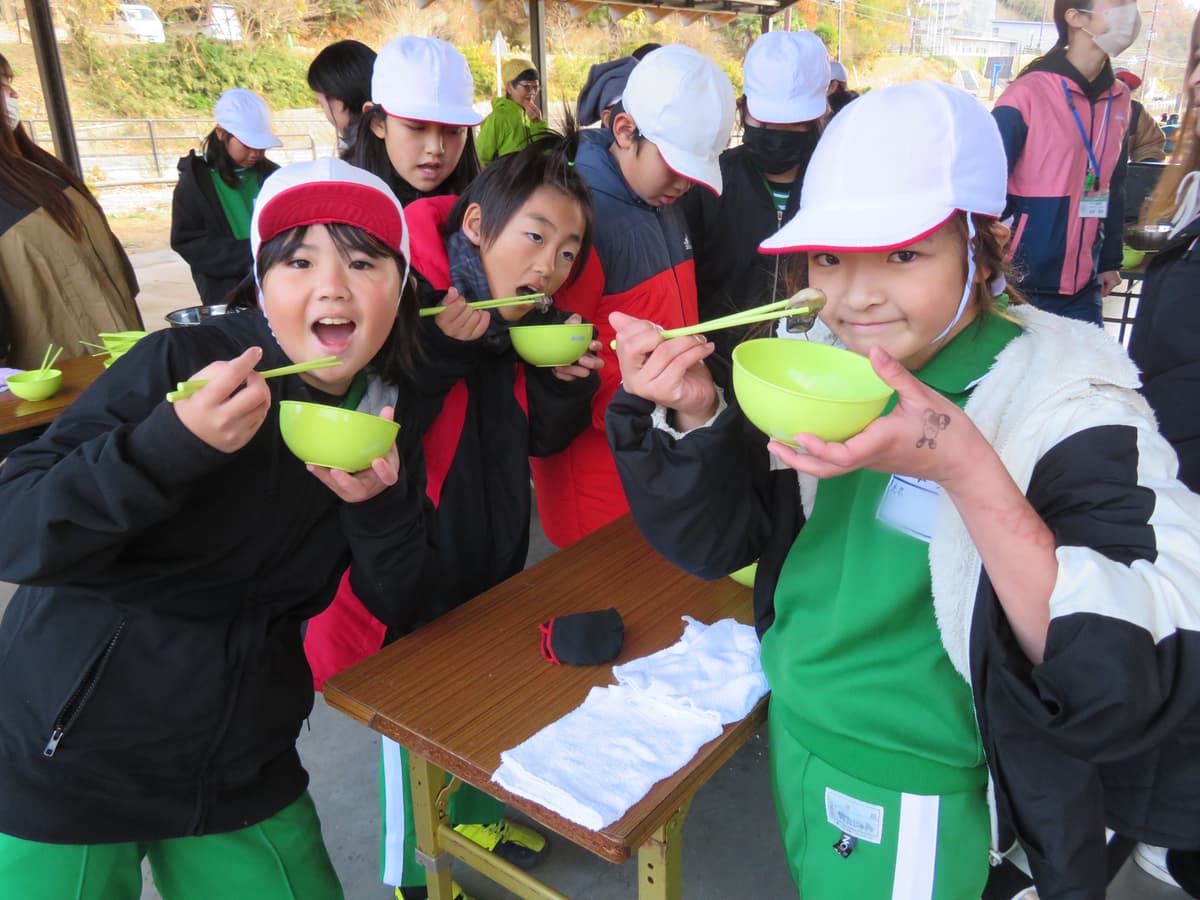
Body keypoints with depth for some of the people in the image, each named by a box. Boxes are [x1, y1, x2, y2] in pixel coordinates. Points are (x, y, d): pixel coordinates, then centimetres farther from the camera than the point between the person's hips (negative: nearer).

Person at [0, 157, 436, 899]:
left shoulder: (393, 411, -4)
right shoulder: (181, 363, -18)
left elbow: (404, 607, -3)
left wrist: (381, 504, -23)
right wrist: (175, 442, -37)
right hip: (68, 762, -3)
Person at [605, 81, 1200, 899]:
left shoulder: (1069, 409, -23)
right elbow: (716, 541, -5)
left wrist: (966, 469, -42)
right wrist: (693, 414, -24)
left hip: (919, 799, -4)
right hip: (795, 733, 5)